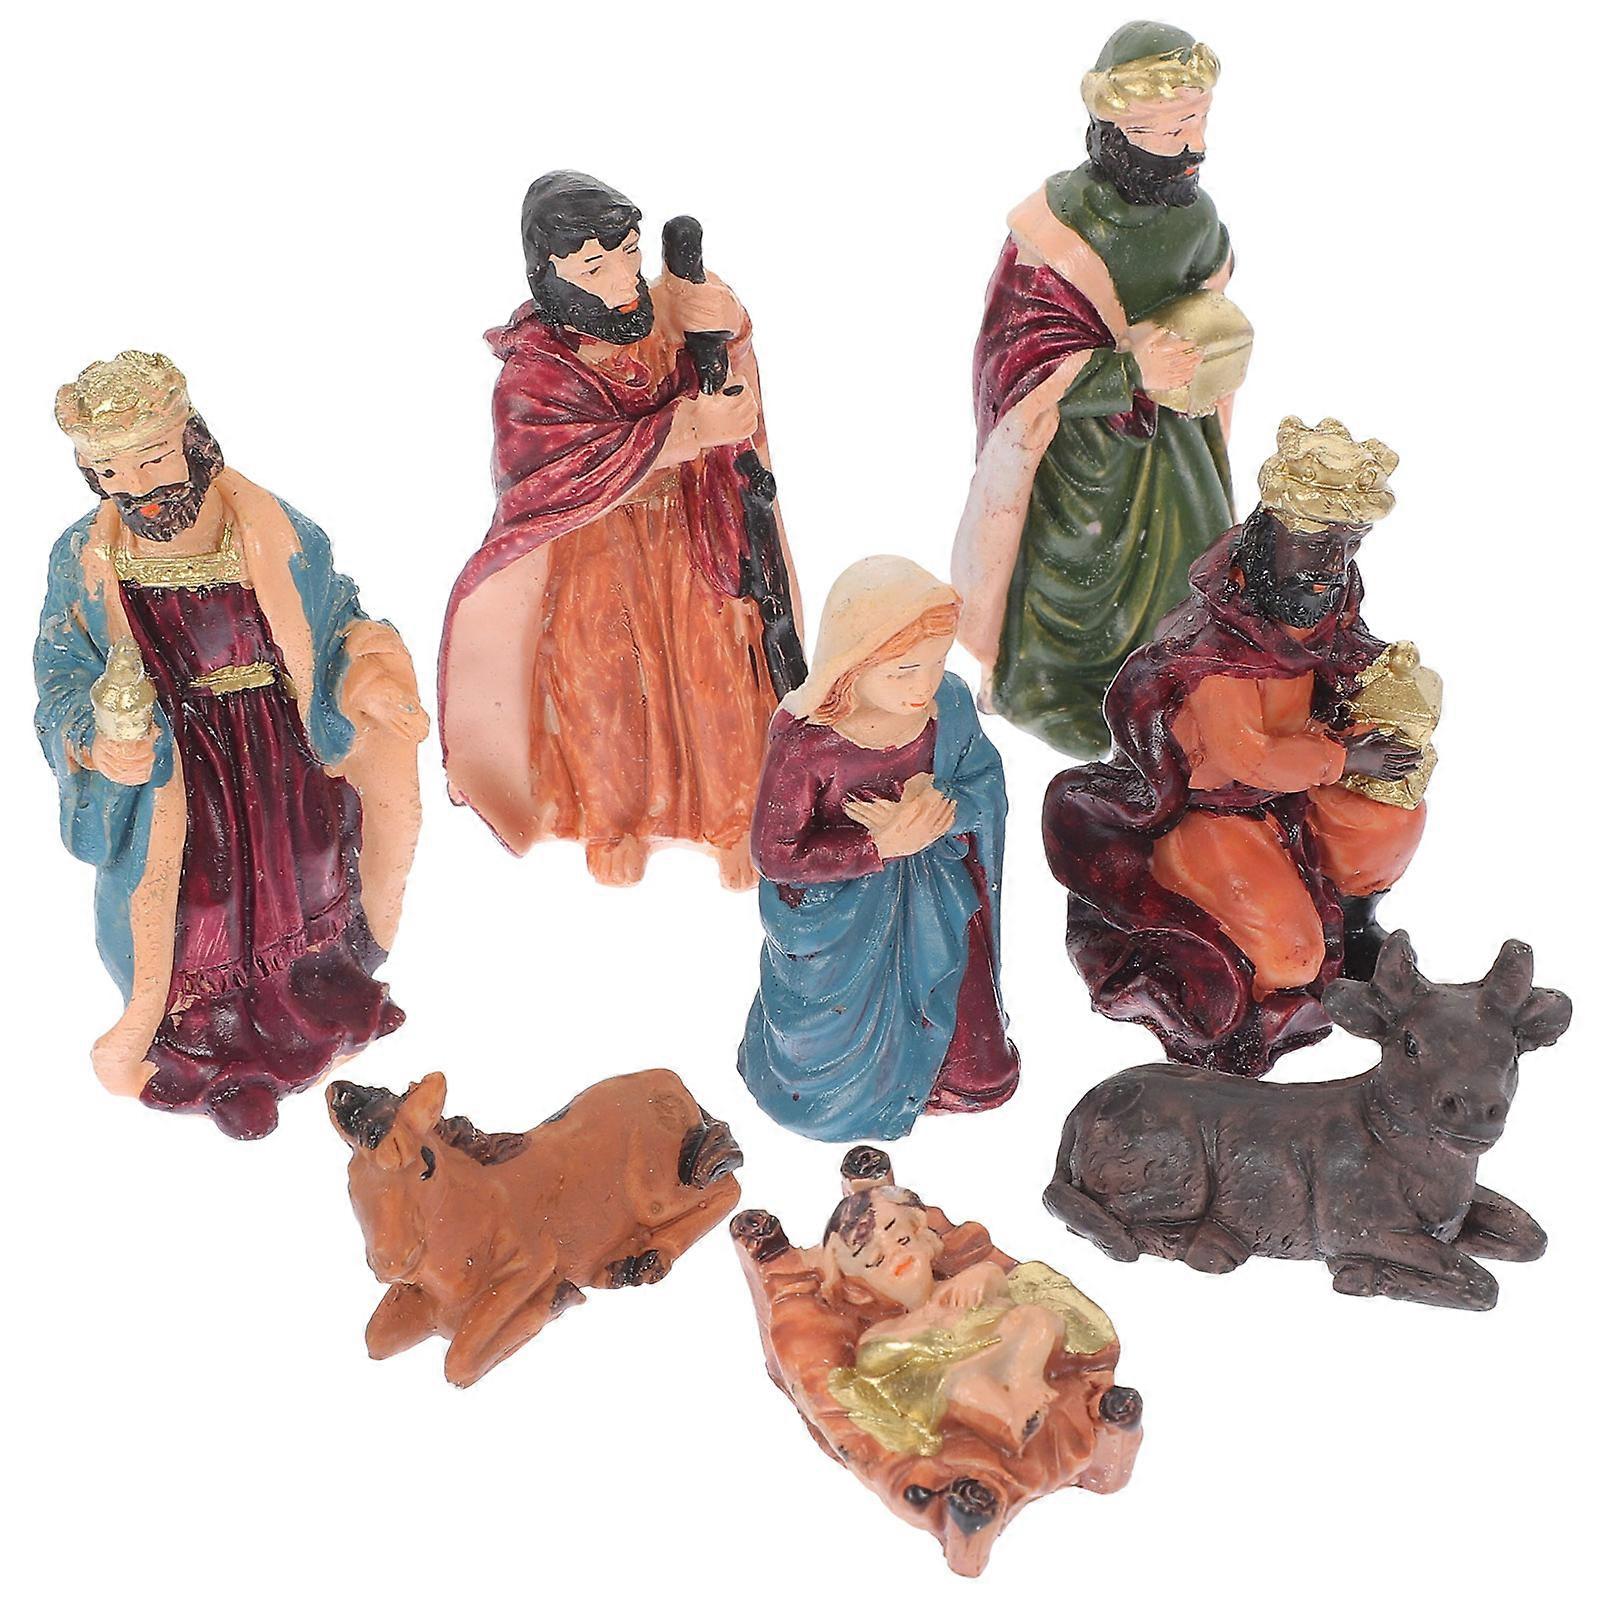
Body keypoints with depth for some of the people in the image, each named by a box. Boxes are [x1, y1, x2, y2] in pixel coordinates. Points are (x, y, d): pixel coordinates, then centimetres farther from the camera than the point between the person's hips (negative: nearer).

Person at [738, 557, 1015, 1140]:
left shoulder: (949, 701, -18)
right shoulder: (803, 736, -29)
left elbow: (988, 786, -7)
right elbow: (775, 854, -21)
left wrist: (944, 806, -29)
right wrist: (880, 846, -29)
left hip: (936, 916, 4)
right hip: (838, 932, -4)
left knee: (978, 1075, 23)